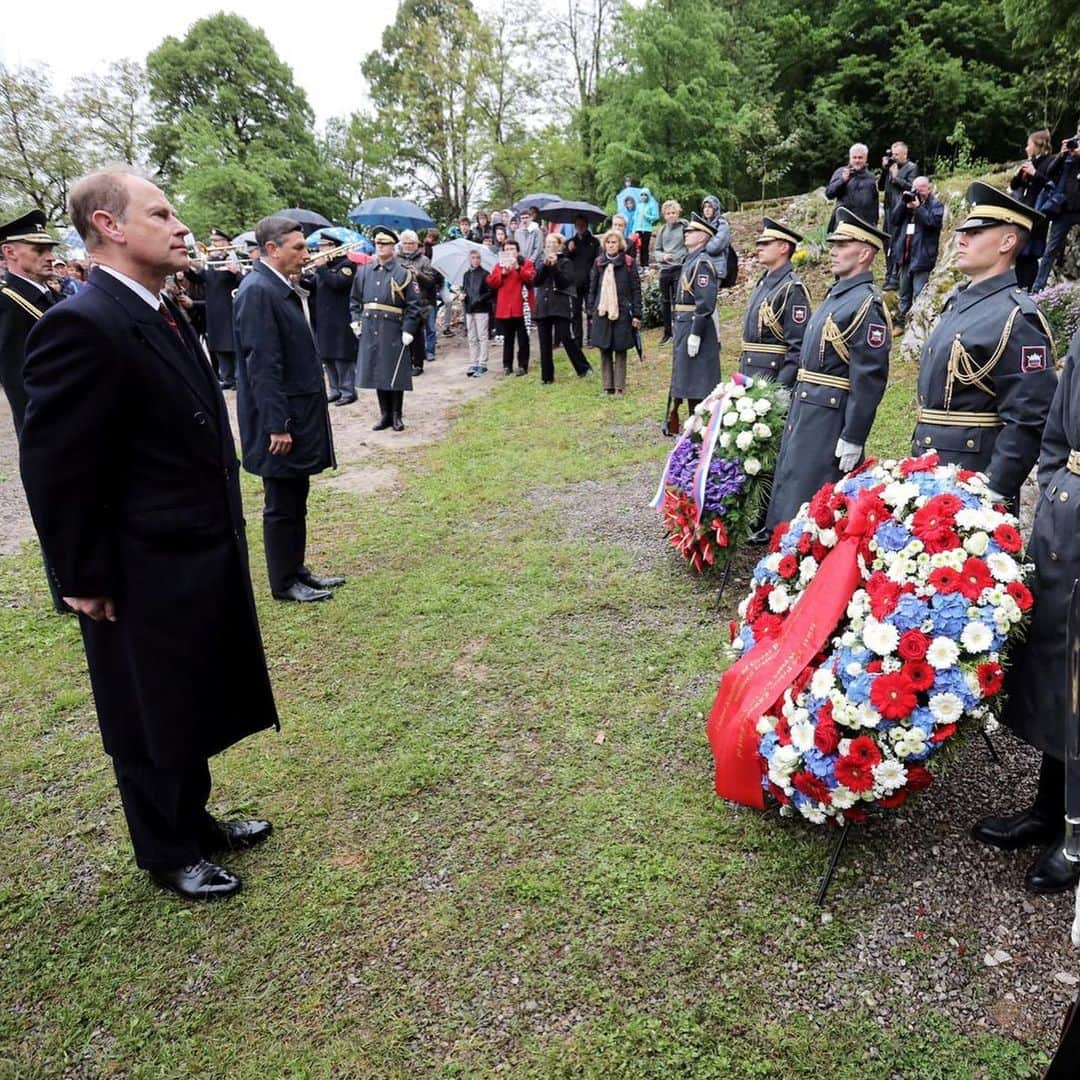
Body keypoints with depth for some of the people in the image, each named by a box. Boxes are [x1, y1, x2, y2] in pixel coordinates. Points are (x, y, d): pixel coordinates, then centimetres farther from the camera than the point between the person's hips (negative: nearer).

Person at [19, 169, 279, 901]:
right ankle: (170, 853, 34)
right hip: (146, 573, -8)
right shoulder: (82, 326, -21)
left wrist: (225, 535, 15)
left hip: (204, 557, 9)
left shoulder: (162, 315, 7)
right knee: (153, 722, 13)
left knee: (193, 708, 23)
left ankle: (194, 820, 44)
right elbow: (55, 468, -19)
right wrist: (86, 579, -14)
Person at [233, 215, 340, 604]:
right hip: (281, 419, -9)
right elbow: (262, 365, -21)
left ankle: (296, 570, 29)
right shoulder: (258, 291, -17)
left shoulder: (281, 287, 12)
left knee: (296, 501, 17)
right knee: (281, 506, 3)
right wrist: (277, 425, -22)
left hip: (298, 414, 9)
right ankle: (284, 583, 16)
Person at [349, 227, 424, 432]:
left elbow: (414, 303, -7)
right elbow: (355, 299, 17)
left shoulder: (403, 272, -4)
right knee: (376, 372, 8)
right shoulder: (365, 271, 9)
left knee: (395, 374, 2)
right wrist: (356, 320, 4)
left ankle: (396, 415, 15)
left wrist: (409, 329, -13)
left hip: (394, 331, -4)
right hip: (370, 329, 4)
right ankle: (385, 415, 19)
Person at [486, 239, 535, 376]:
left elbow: (531, 277, -11)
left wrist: (518, 268, -20)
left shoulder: (526, 263, 6)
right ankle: (507, 365, 16)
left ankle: (523, 365, 4)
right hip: (504, 308, 3)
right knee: (507, 338, 10)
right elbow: (491, 282, 4)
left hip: (520, 307, -3)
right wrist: (503, 273, -8)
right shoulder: (499, 265, 15)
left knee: (522, 338, -1)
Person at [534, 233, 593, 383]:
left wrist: (554, 266, -16)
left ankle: (583, 368, 2)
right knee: (545, 343, 4)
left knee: (566, 338, -12)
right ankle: (547, 376, 10)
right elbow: (536, 280, 2)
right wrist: (545, 265, -10)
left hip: (560, 306, -4)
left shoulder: (566, 262, 4)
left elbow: (566, 281, -10)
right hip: (542, 306, 4)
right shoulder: (542, 262, 16)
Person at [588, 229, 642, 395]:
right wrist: (591, 312, 8)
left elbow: (636, 289, -1)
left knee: (620, 351, 2)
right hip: (602, 312, 3)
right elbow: (592, 289, 12)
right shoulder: (598, 263, 8)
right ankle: (607, 386, 12)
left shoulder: (628, 262, 0)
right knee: (604, 351, 5)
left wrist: (636, 314, -5)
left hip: (622, 313, -3)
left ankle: (619, 387, 8)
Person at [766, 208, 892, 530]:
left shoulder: (867, 304, -15)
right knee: (787, 489, 16)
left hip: (830, 421, -9)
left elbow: (869, 380, -19)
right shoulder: (836, 294, 14)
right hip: (804, 413, 9)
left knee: (807, 504, -4)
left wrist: (853, 439, -20)